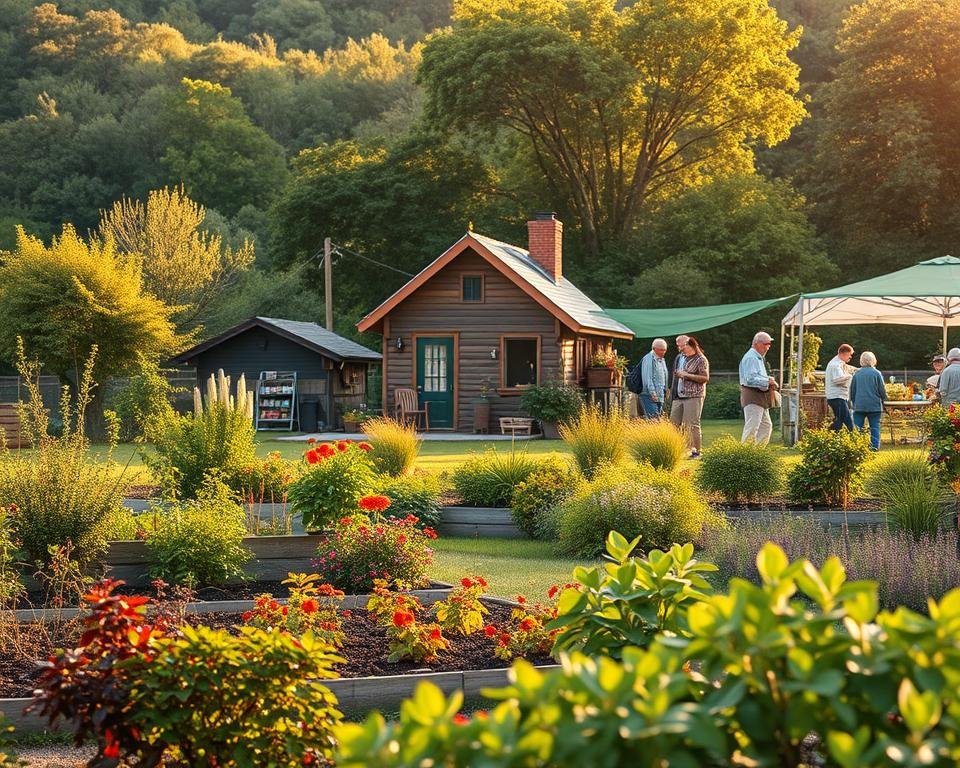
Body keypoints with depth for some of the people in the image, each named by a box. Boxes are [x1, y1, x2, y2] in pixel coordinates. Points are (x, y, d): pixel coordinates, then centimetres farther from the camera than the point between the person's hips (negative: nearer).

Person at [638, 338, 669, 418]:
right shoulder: (648, 359, -8)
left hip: (660, 397, 9)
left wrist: (665, 390, 18)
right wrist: (652, 391, -21)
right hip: (650, 396, -9)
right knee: (653, 419, -17)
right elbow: (647, 377, -15)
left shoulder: (662, 360, 21)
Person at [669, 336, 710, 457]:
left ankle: (696, 451, -1)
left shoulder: (701, 360, -7)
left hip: (694, 396, -8)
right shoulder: (682, 357, 18)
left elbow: (705, 378, -15)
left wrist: (686, 375, -17)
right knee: (674, 422, 4)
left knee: (692, 424, -7)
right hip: (679, 396, 8)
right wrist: (677, 375, 12)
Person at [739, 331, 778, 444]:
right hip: (752, 397, -11)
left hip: (760, 397, 11)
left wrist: (770, 383, 12)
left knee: (766, 426, 13)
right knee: (752, 427, -13)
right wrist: (767, 381, -20)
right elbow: (750, 379, -23)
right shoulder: (751, 358, -14)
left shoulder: (759, 358, 20)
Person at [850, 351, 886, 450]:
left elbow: (852, 390, 10)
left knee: (857, 427, 4)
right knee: (874, 427, 4)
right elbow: (882, 390, -1)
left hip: (859, 405, 1)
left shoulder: (856, 374, 3)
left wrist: (853, 401, 22)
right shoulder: (877, 373, -4)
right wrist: (883, 400, 14)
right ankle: (875, 446, 0)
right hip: (874, 405, -1)